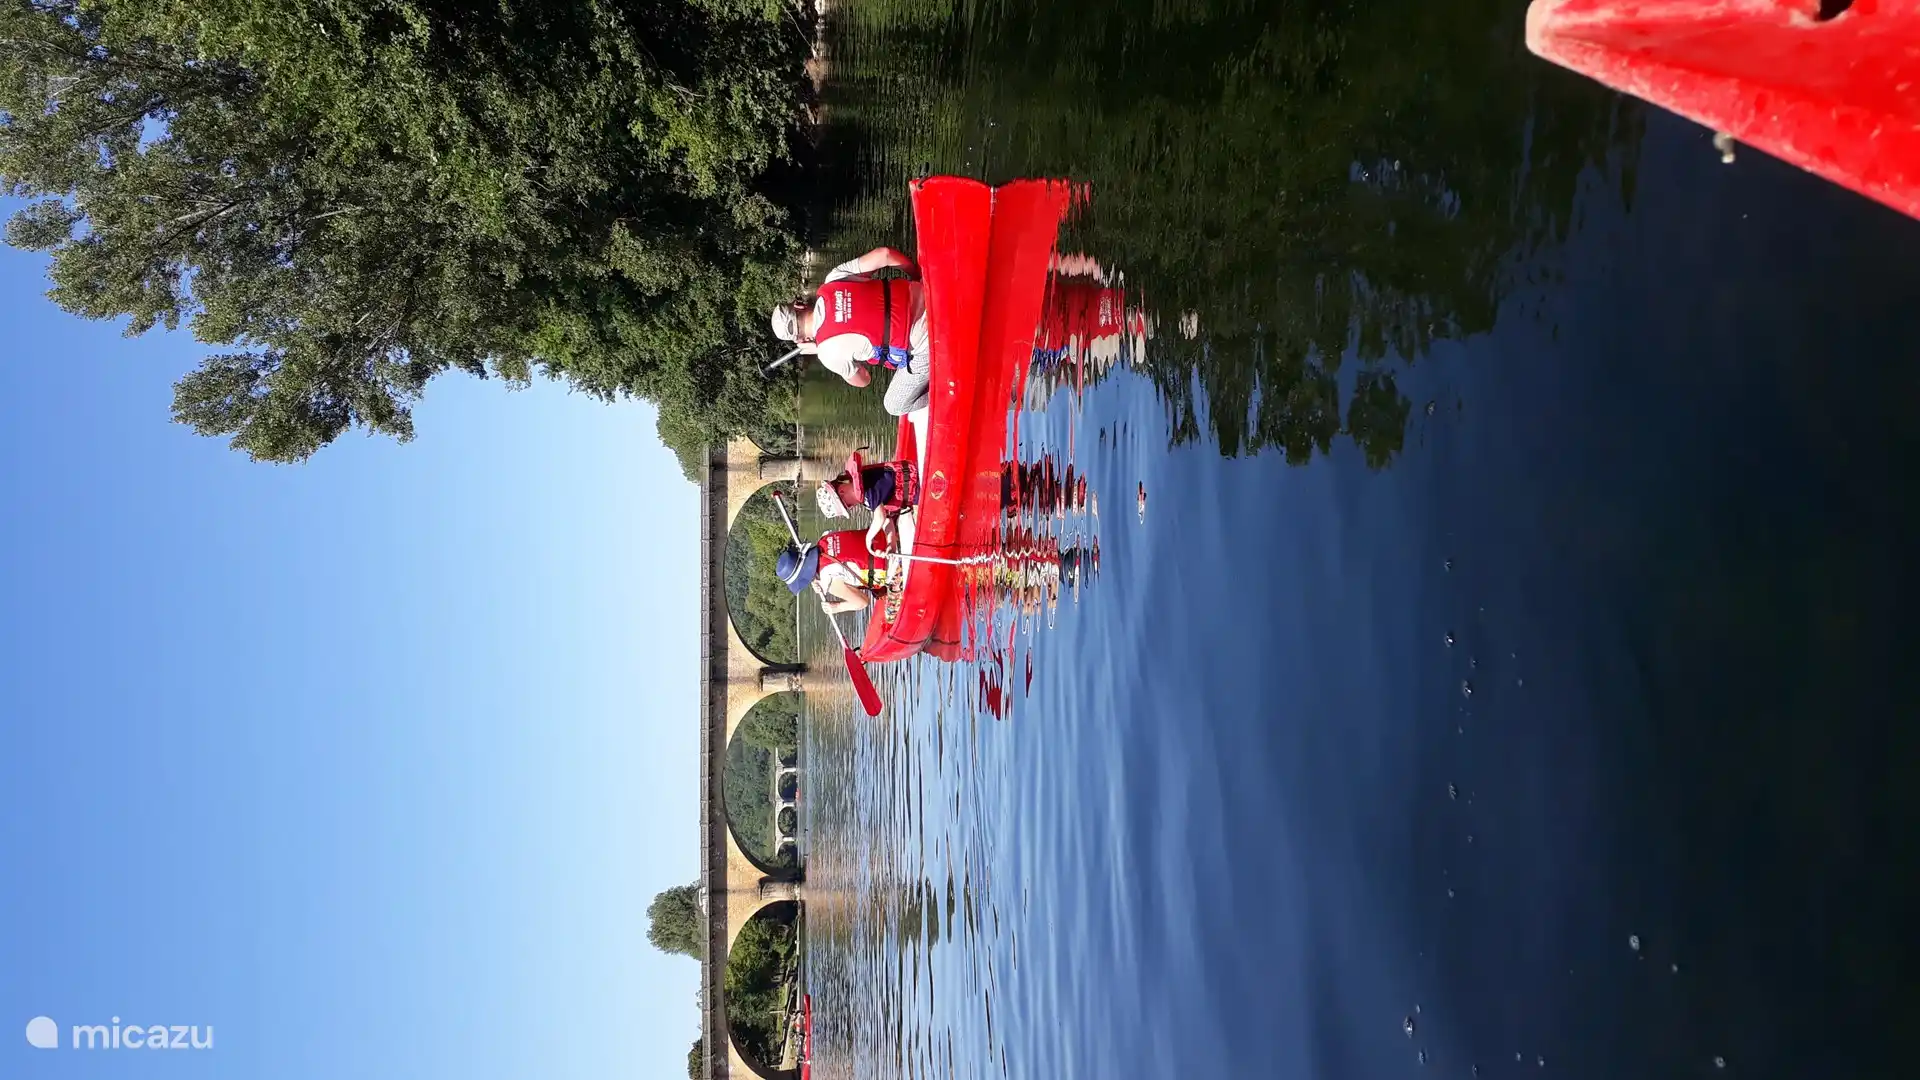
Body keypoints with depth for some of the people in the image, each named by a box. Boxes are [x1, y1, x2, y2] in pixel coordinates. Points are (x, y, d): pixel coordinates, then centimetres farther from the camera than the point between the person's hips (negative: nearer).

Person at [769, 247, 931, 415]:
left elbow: (862, 380, 7)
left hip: (926, 345, -6)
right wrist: (917, 274, 17)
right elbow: (883, 253, -3)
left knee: (896, 406, 14)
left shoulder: (830, 353, -13)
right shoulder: (834, 278, -3)